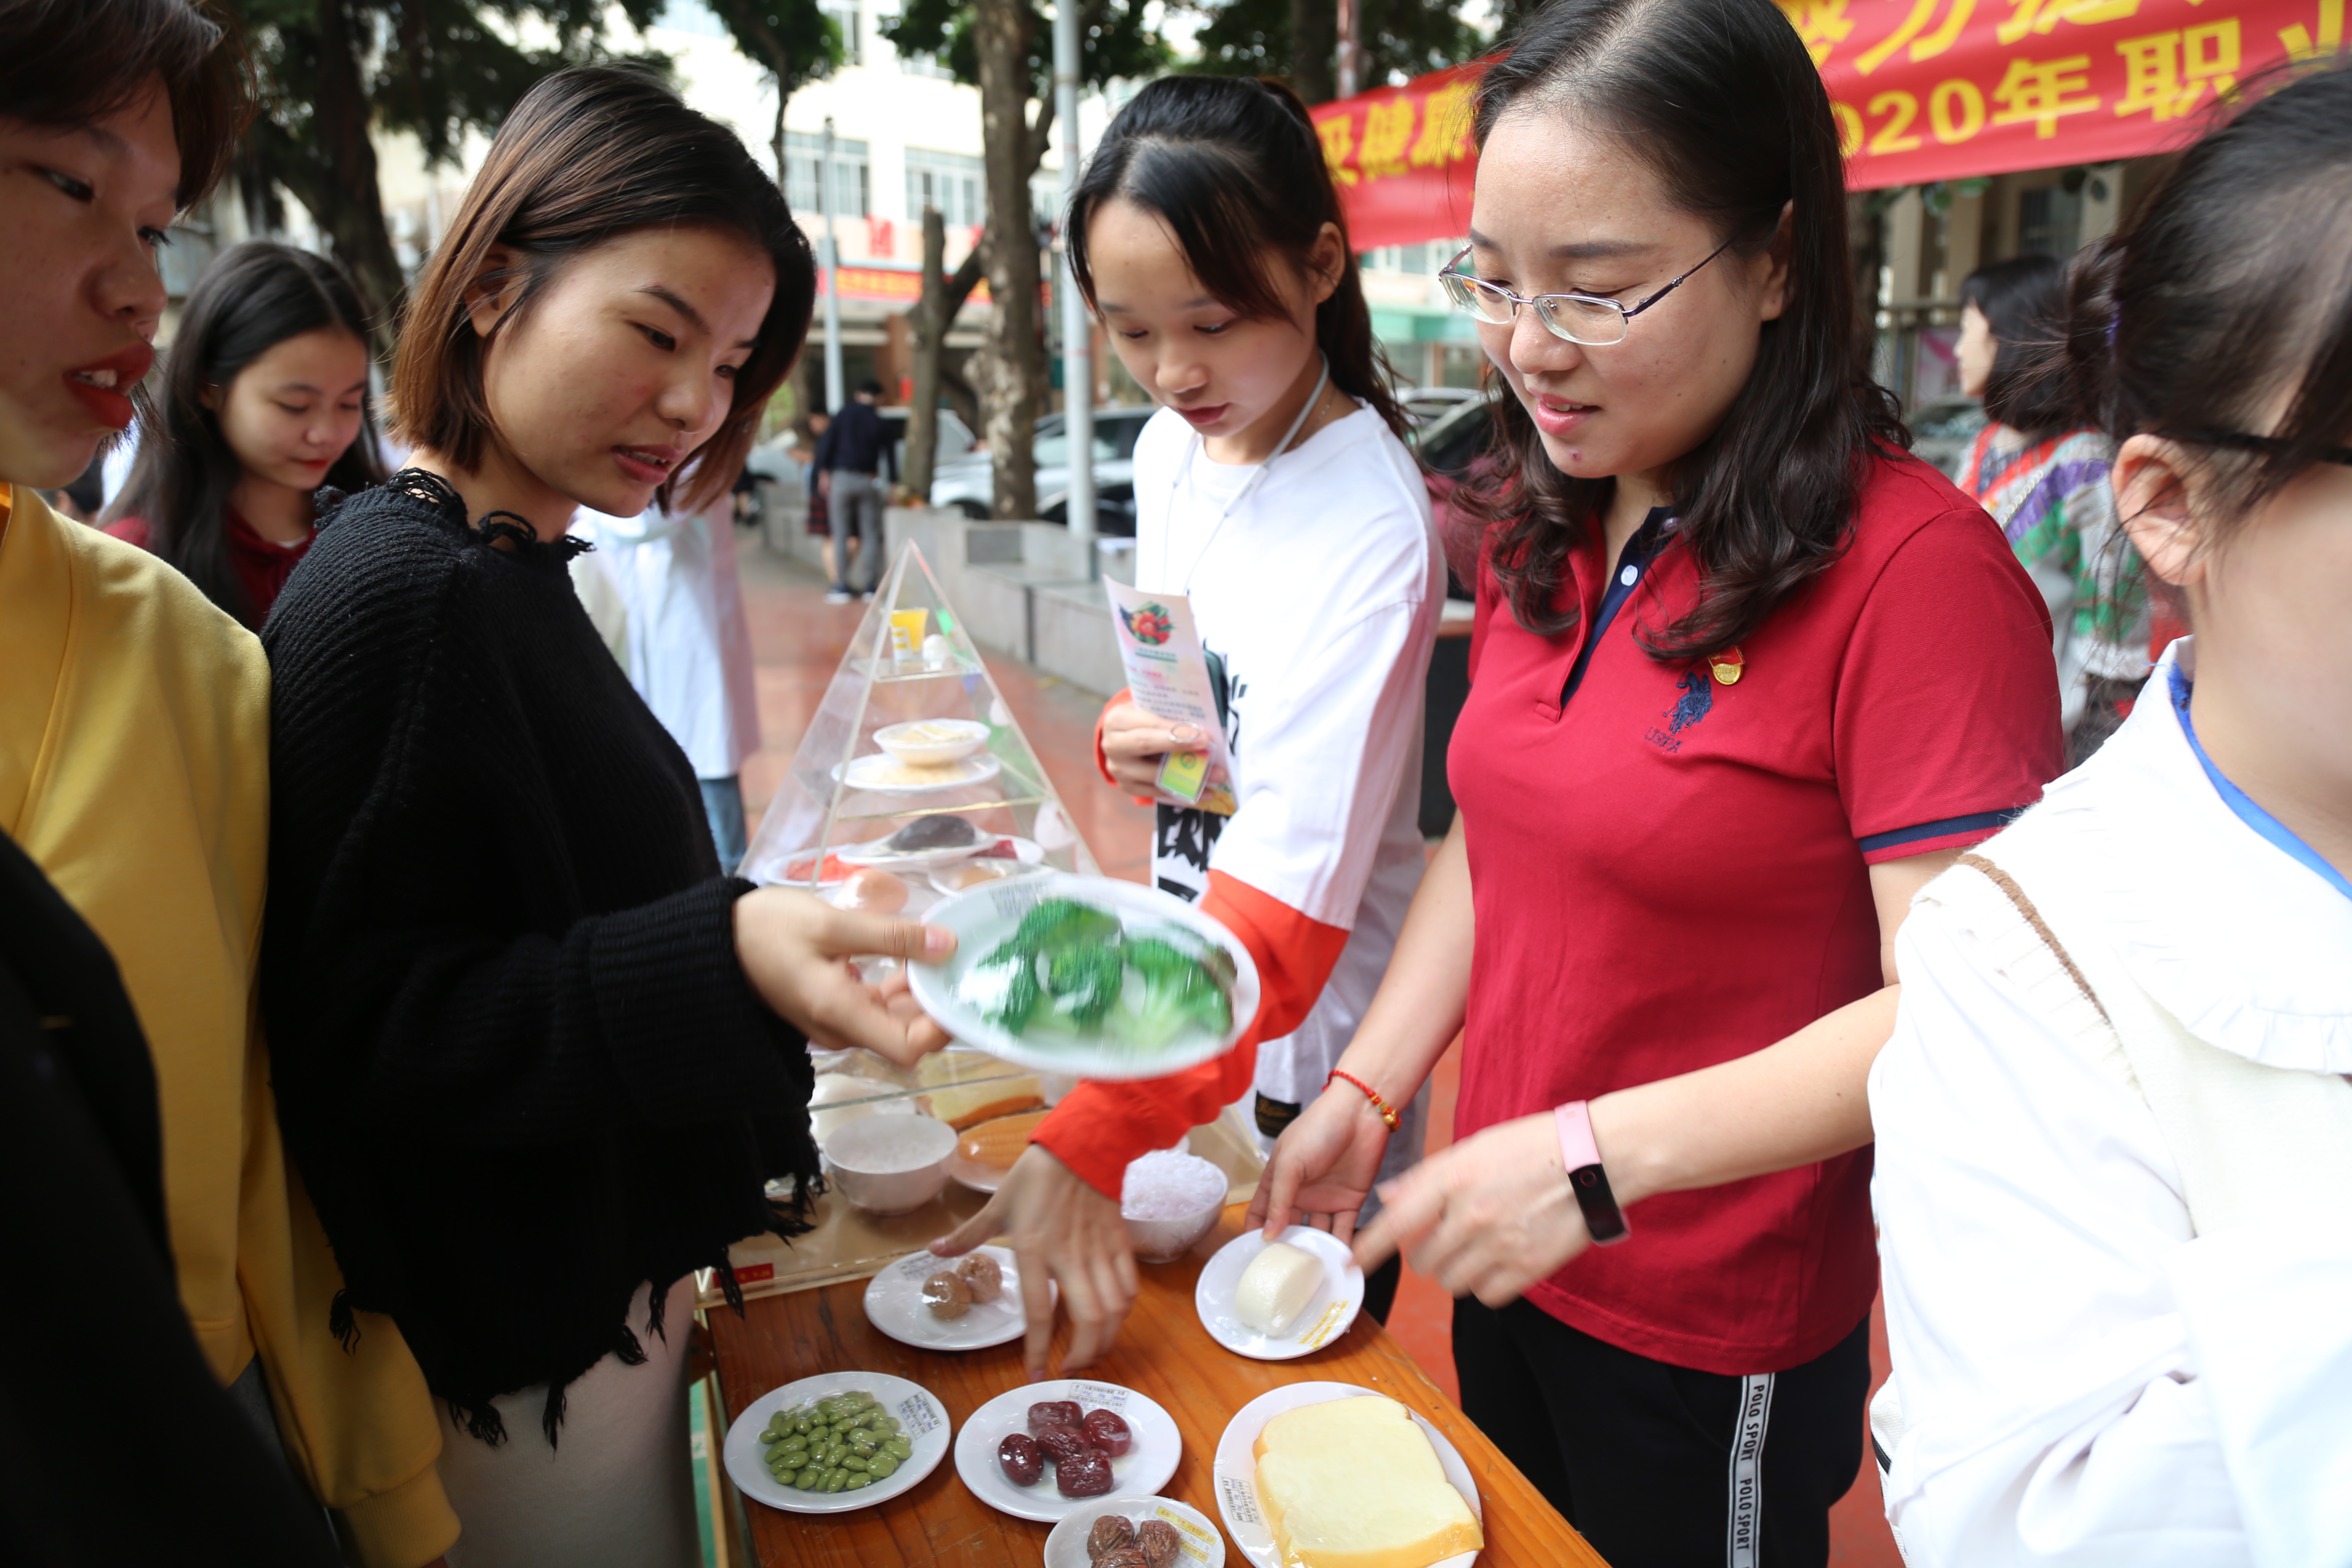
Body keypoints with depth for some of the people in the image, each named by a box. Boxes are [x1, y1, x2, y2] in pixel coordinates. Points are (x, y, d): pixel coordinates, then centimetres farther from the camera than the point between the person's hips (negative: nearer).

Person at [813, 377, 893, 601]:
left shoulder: (844, 414, 3)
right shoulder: (880, 423, 5)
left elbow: (826, 442, -2)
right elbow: (889, 455, 5)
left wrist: (823, 472, 3)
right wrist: (893, 483, 11)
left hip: (841, 479, -1)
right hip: (869, 482, 1)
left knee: (841, 535, 2)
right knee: (871, 535, 5)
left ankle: (842, 587, 0)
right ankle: (872, 586, 3)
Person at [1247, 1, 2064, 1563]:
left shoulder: (1916, 569, -21)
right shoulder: (1541, 533, 1)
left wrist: (1599, 1154, -28)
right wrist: (1367, 1088, 0)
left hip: (1719, 1343, -6)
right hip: (1510, 1260, 6)